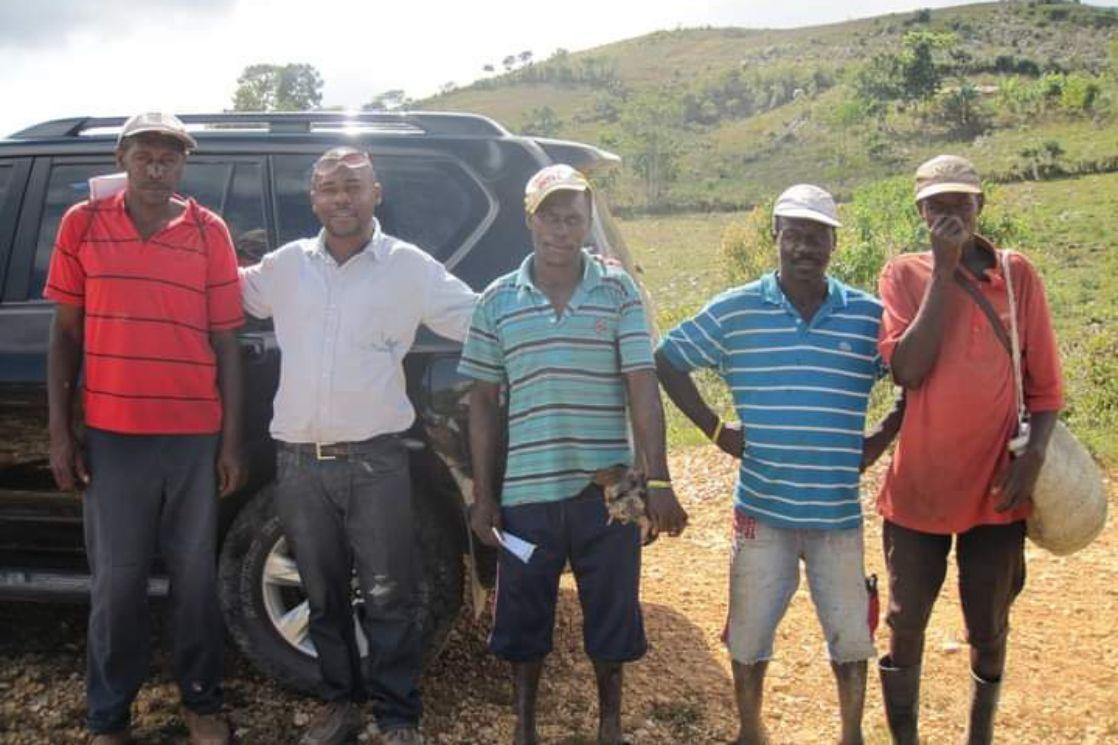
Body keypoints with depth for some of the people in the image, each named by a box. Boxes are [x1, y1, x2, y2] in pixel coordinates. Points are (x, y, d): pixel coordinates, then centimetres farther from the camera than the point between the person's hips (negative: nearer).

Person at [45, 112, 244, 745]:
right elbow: (66, 335, 6)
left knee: (196, 574, 10)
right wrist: (60, 433, 1)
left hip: (195, 437, 0)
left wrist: (232, 440, 0)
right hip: (111, 436, 0)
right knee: (117, 579, 9)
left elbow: (225, 343, 3)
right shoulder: (83, 225, 3)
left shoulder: (210, 231, 1)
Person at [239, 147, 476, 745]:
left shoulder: (410, 267, 0)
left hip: (375, 459, -3)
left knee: (388, 596, 2)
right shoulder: (285, 265, 8)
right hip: (299, 460, 3)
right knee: (323, 593, 15)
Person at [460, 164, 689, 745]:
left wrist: (658, 480, -13)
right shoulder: (497, 300, 2)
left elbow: (642, 387, -6)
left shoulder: (619, 292, -1)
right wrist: (483, 495, 3)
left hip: (606, 487, -1)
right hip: (526, 490, 1)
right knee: (523, 616, 13)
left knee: (610, 611, 12)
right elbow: (483, 402, 5)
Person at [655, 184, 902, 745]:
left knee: (850, 632, 12)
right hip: (761, 509, 0)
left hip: (839, 511, 1)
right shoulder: (733, 311, -3)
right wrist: (715, 429, 0)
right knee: (750, 630, 12)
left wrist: (882, 438, 2)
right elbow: (666, 361, 5)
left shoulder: (869, 316, 0)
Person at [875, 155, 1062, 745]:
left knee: (989, 631, 12)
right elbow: (908, 370, -16)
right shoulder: (904, 274, -2)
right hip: (918, 488, -1)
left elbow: (1043, 382, 4)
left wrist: (1034, 455, -10)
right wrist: (943, 271, -16)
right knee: (905, 628, 8)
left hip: (995, 489, 1)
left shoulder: (1018, 275, 2)